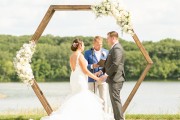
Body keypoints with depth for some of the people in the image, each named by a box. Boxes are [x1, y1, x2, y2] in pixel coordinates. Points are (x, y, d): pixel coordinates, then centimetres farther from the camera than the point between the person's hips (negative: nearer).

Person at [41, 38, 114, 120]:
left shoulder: (72, 56, 12)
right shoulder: (80, 55, -14)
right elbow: (85, 71, -16)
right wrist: (97, 78, -10)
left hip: (73, 79, 9)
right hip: (80, 80, -9)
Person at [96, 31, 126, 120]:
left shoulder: (117, 48, -16)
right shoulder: (114, 48, 18)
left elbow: (115, 64, -24)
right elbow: (109, 63, 24)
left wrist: (106, 74, -17)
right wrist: (101, 71, 12)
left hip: (115, 79, -11)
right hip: (113, 79, 11)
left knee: (115, 99, -9)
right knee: (114, 100, 13)